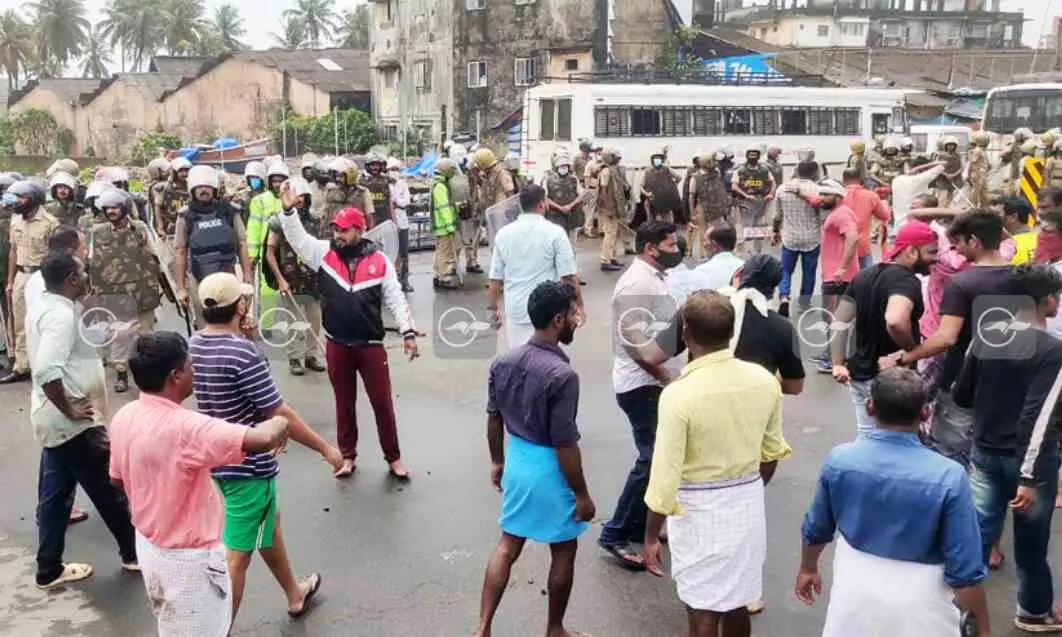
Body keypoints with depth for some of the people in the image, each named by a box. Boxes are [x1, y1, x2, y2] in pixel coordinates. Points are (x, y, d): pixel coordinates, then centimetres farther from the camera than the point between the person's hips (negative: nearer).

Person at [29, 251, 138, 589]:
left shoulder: (50, 307, 8)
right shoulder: (61, 314, -23)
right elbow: (47, 371, -34)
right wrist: (70, 409, -22)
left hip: (55, 422, 10)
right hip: (73, 424, -10)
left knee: (55, 493, 16)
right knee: (109, 490, 6)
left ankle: (49, 569, 26)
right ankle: (135, 552, 23)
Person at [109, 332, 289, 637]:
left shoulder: (123, 417, -7)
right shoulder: (185, 427, -32)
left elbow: (117, 477, 10)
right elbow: (264, 438, -41)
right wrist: (280, 423, -19)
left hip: (148, 546, 8)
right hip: (188, 558, -8)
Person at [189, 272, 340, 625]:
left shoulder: (194, 345, -1)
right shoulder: (243, 352, -25)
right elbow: (280, 415, -22)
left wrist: (242, 336, 9)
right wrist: (326, 448, -11)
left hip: (217, 459, 9)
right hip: (249, 465, -9)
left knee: (269, 525, 28)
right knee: (237, 555, 2)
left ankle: (295, 594, 48)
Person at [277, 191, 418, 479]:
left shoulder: (379, 260, -5)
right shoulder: (323, 252, 0)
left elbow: (395, 299, -2)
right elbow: (297, 237, -6)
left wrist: (408, 332, -7)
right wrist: (289, 210, -22)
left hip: (371, 344, -1)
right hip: (337, 345, 2)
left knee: (382, 403, 7)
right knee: (344, 403, 15)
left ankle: (393, 458, 20)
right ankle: (347, 456, 30)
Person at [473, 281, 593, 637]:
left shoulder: (503, 362, -4)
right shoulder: (562, 375, -26)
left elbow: (494, 420, 7)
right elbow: (564, 444, -22)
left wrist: (497, 462, 21)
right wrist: (582, 494, -12)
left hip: (517, 461, 6)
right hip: (550, 470, -6)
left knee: (507, 546, 19)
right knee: (563, 552, 15)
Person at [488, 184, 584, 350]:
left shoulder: (503, 234, 2)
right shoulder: (555, 232, -8)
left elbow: (495, 279, 5)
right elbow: (569, 277, -10)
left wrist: (493, 309, 16)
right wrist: (579, 305, 2)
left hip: (515, 311, 3)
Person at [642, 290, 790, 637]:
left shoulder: (679, 394, -23)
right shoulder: (764, 380, -5)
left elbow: (665, 479, -20)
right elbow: (772, 452, 9)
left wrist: (650, 537, -7)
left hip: (699, 510, -5)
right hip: (749, 503, 6)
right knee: (736, 603, 22)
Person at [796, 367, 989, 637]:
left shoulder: (839, 460, -14)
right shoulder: (948, 478, -22)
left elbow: (816, 529, 2)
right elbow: (966, 571, -17)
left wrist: (808, 569, 20)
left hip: (854, 592, 2)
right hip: (915, 602, -2)